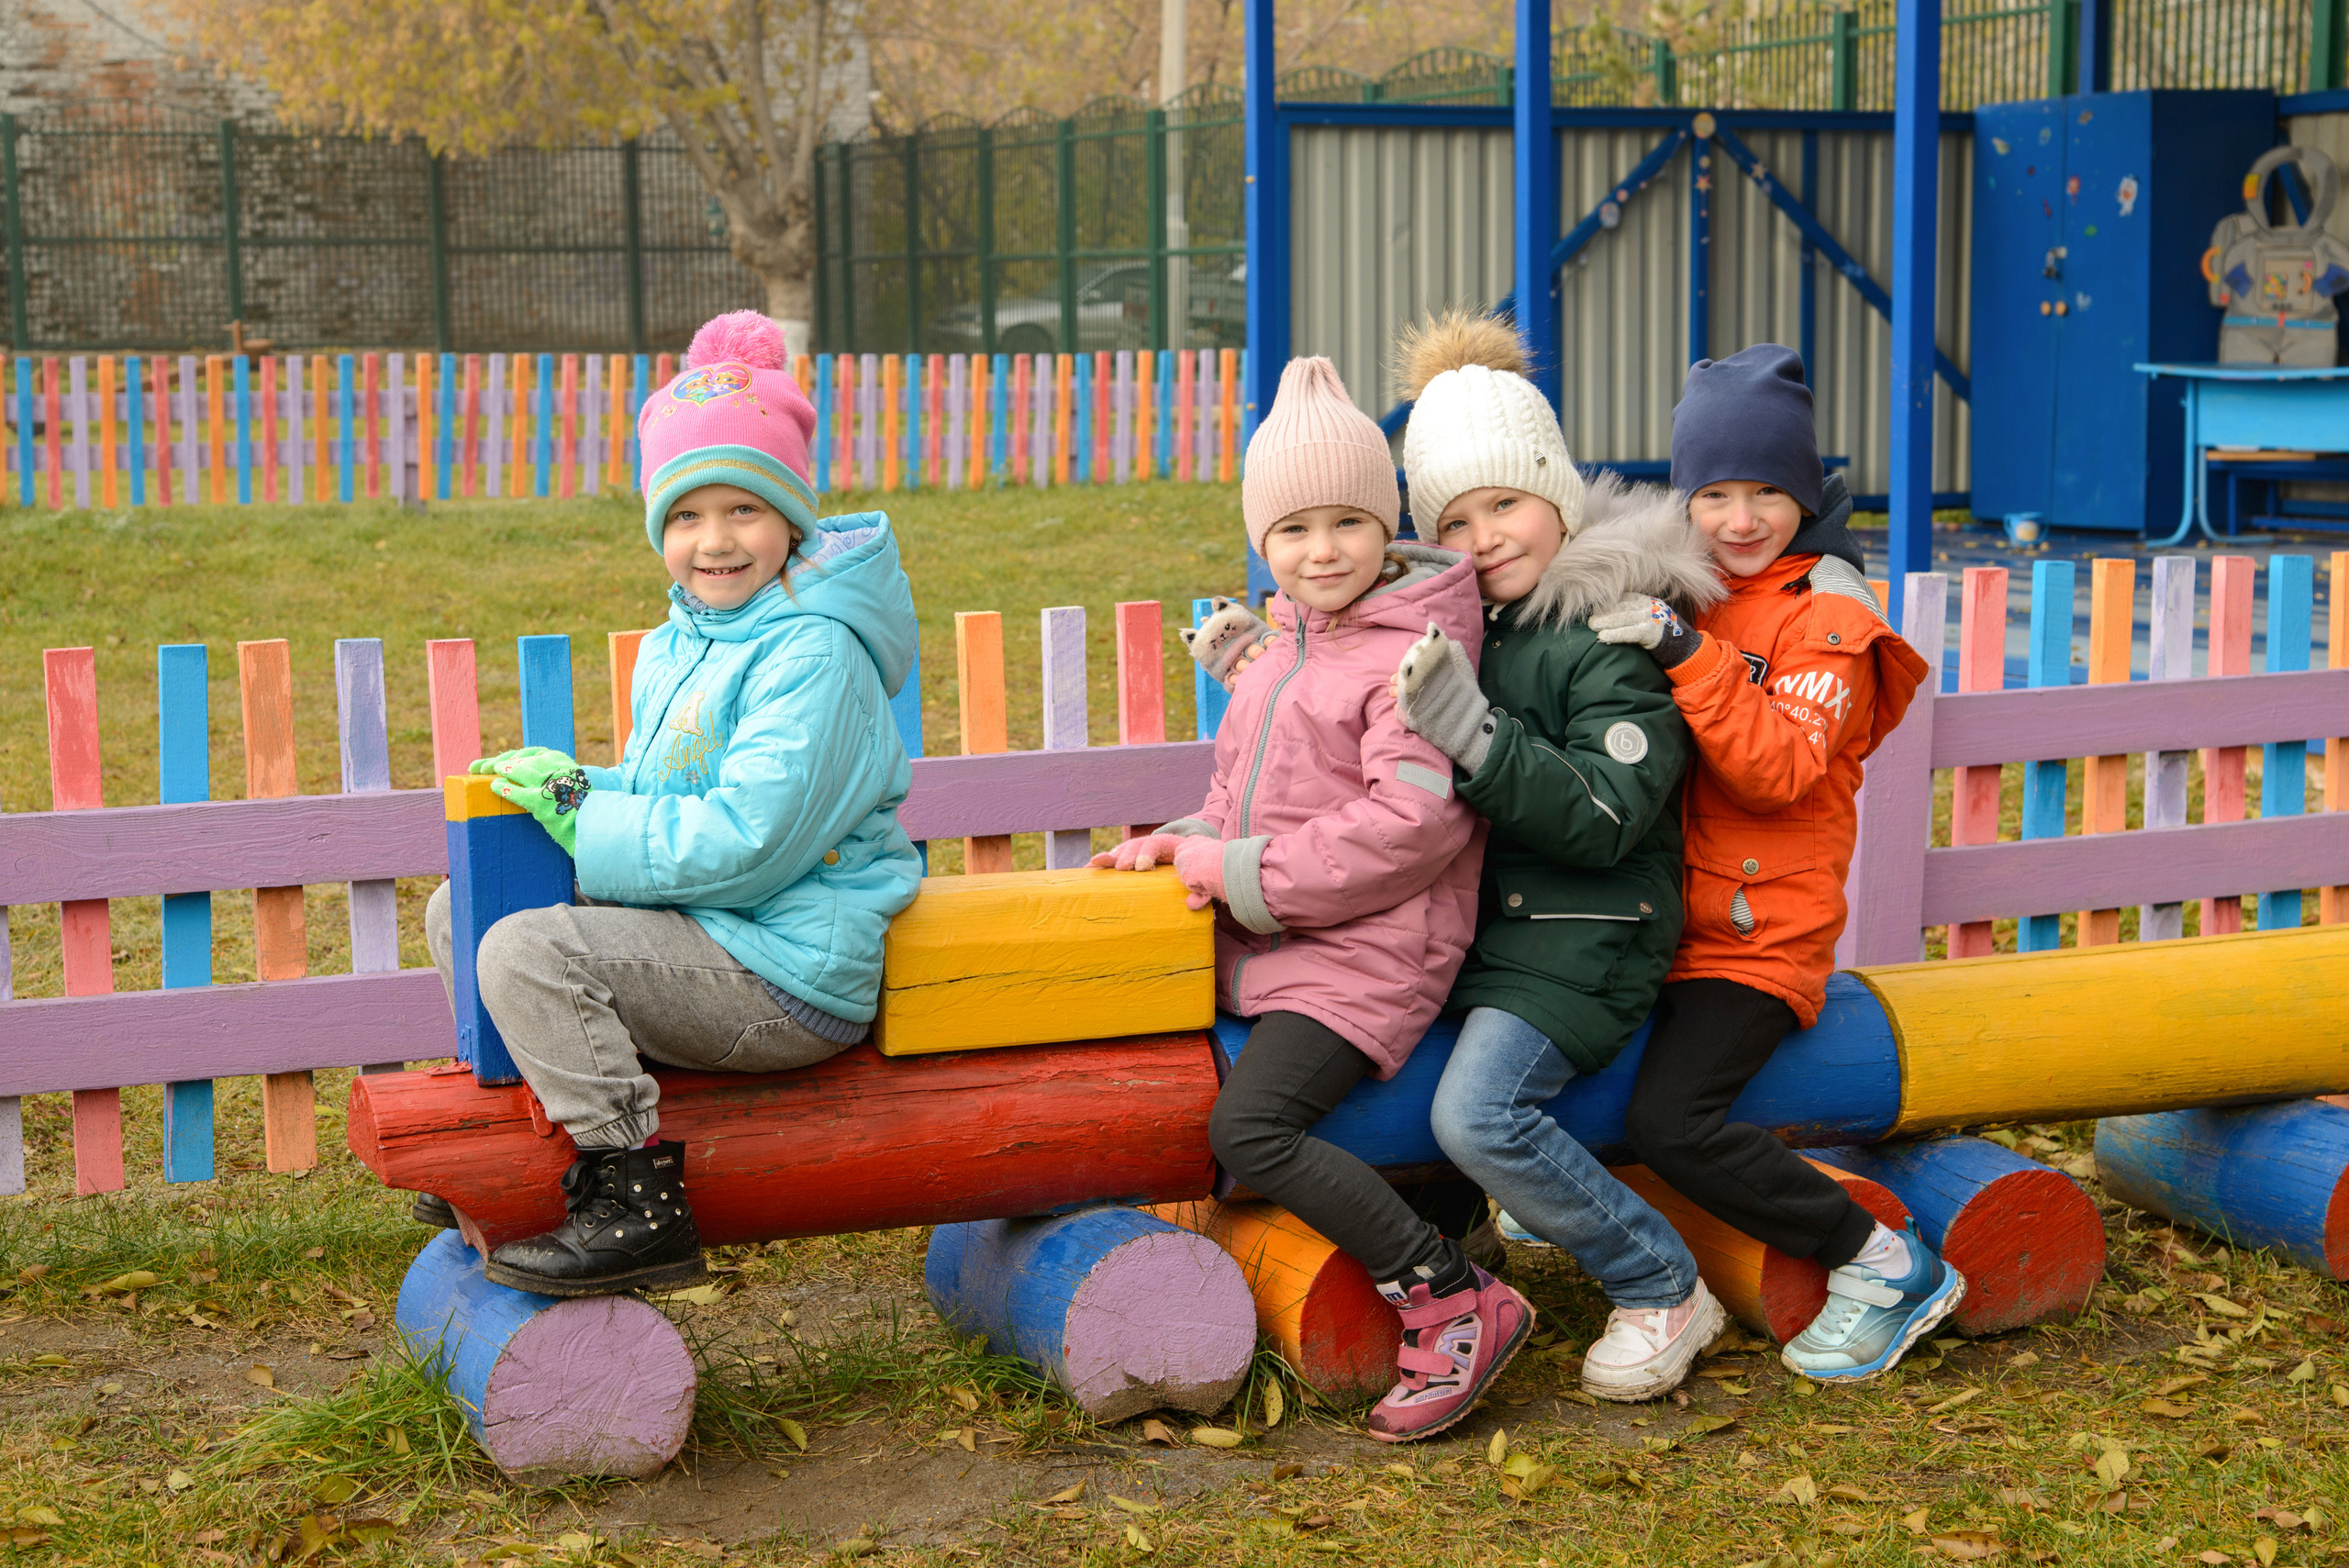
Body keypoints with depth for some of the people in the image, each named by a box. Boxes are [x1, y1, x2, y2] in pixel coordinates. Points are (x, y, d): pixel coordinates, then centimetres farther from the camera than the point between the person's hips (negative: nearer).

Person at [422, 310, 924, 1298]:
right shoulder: (679, 642, 12)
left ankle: (639, 1206, -19)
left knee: (526, 953, -25)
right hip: (701, 928, 10)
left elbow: (745, 842, -25)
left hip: (788, 979, -10)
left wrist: (580, 817, -16)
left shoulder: (813, 654, -19)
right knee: (457, 911, 14)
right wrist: (570, 789, 0)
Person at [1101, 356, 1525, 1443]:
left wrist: (1250, 877, -17)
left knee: (1249, 1129, -25)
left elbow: (1412, 822, -21)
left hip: (1365, 952, -9)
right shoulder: (1284, 644, 17)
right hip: (1266, 942, 9)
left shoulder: (1410, 652, -11)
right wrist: (1193, 843, 2)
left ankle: (1460, 1305, -14)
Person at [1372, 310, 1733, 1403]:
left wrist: (1472, 732, -30)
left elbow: (1605, 819, -21)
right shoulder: (1459, 621, 9)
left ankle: (1664, 1292, -4)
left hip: (1583, 941, -8)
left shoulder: (1622, 627, -13)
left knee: (1477, 1114, -26)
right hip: (1471, 921, 8)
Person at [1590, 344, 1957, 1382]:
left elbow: (1780, 771, -22)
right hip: (1658, 917, 7)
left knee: (1669, 1121, -20)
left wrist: (1686, 653, -29)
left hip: (1762, 933, -7)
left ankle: (1886, 1266, -6)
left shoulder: (1827, 616, -8)